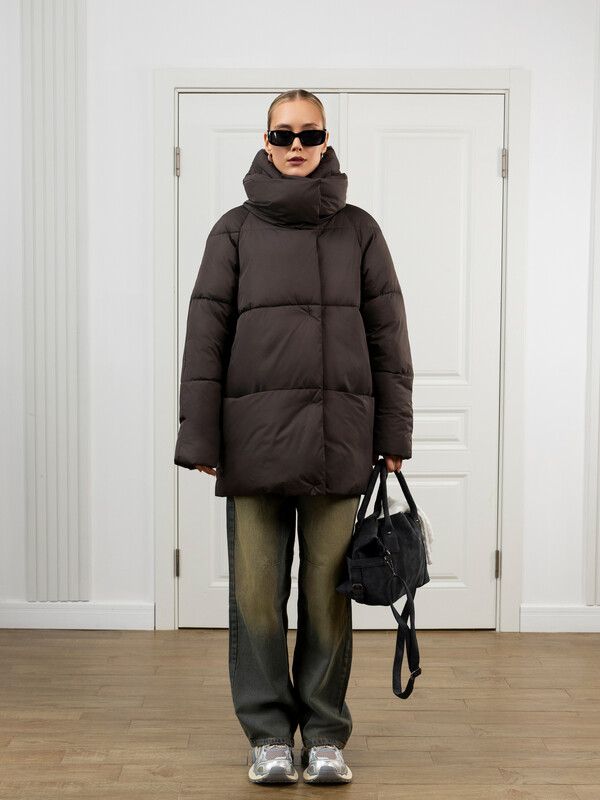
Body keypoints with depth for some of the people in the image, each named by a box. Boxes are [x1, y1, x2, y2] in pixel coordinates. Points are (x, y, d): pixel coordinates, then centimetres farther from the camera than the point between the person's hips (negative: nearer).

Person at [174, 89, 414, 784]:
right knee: (257, 591, 3)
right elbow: (206, 335, 3)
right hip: (255, 436, 0)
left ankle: (325, 733, 19)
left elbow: (387, 335, 9)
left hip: (339, 435, 1)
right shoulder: (236, 230, 8)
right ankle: (269, 732, 18)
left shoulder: (358, 230, 10)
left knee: (328, 591, 5)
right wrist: (199, 437, -3)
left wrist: (393, 434, 3)